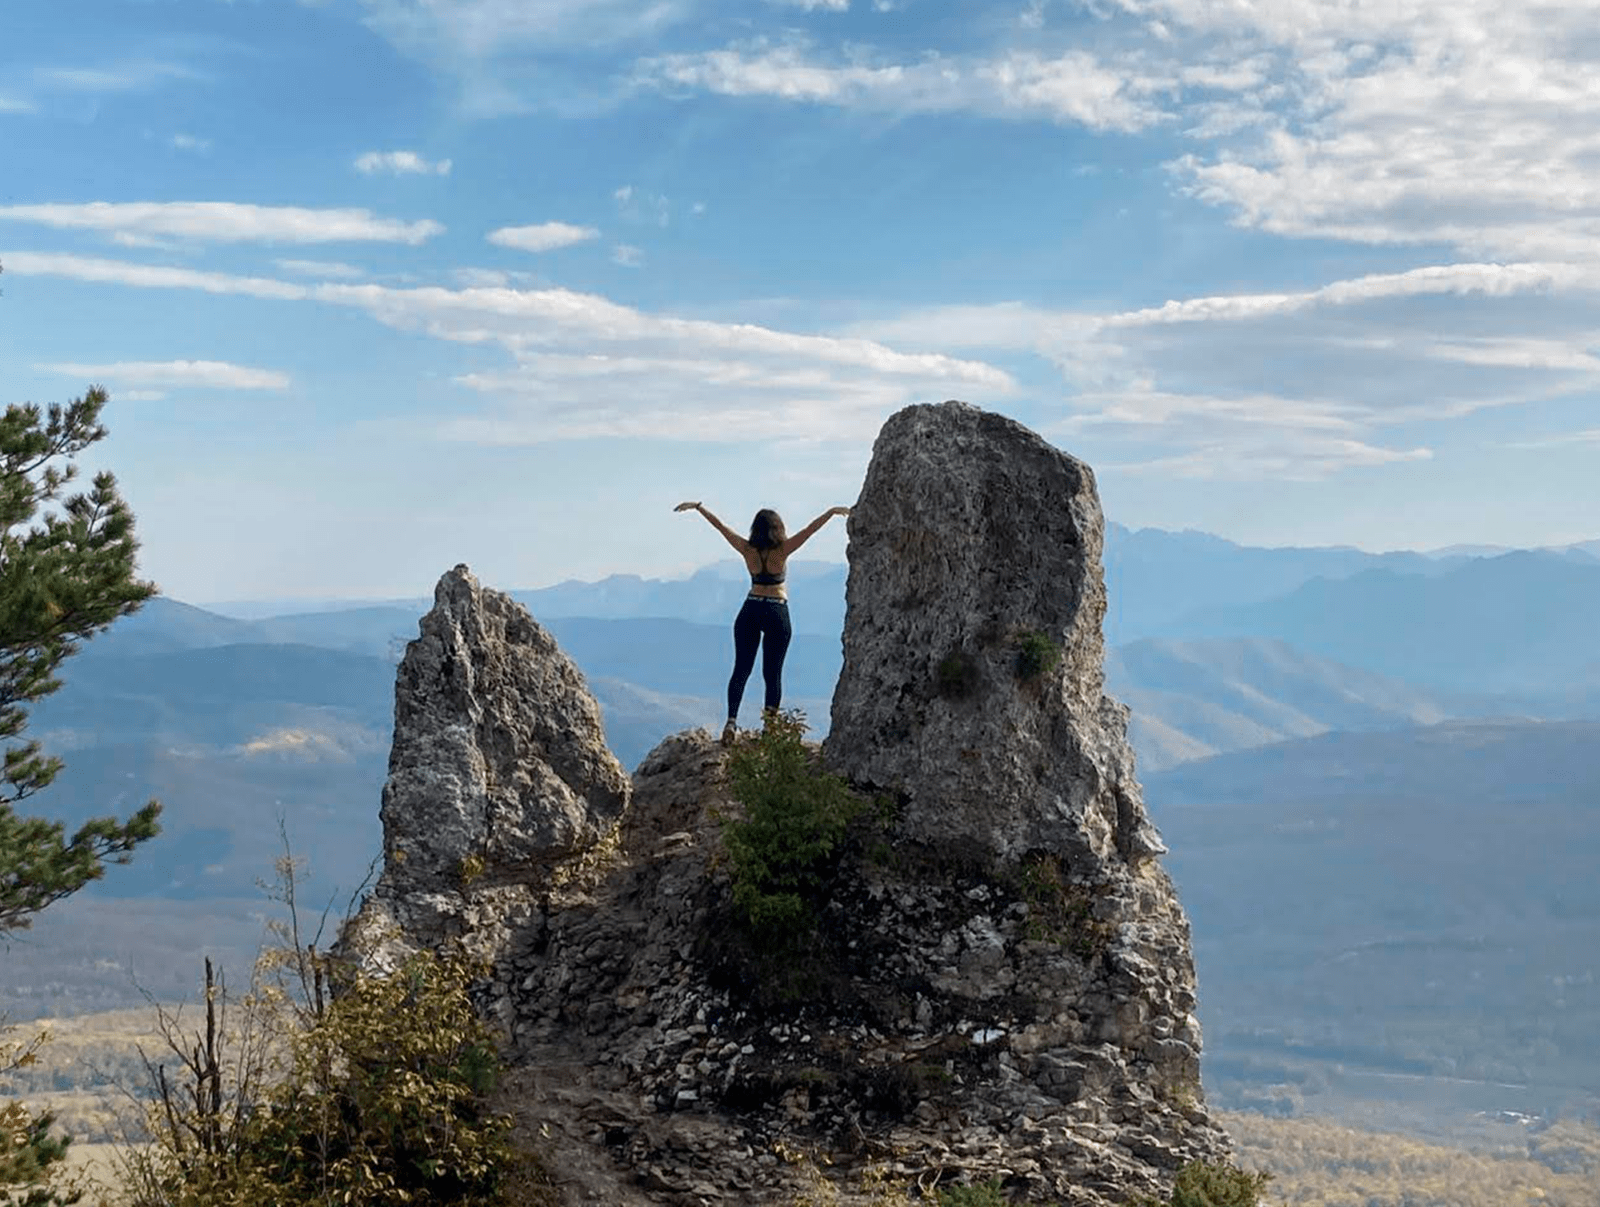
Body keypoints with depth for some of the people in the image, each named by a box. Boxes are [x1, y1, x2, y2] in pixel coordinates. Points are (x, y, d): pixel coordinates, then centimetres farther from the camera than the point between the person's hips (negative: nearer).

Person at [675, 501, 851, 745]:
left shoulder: (747, 550, -3)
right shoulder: (782, 550, -9)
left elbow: (720, 525, 4)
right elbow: (810, 529, -10)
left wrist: (697, 507, 12)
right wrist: (833, 512, -8)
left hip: (750, 611, 2)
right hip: (777, 614, -2)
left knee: (741, 670, 3)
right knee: (772, 673, 5)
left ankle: (731, 720, -14)